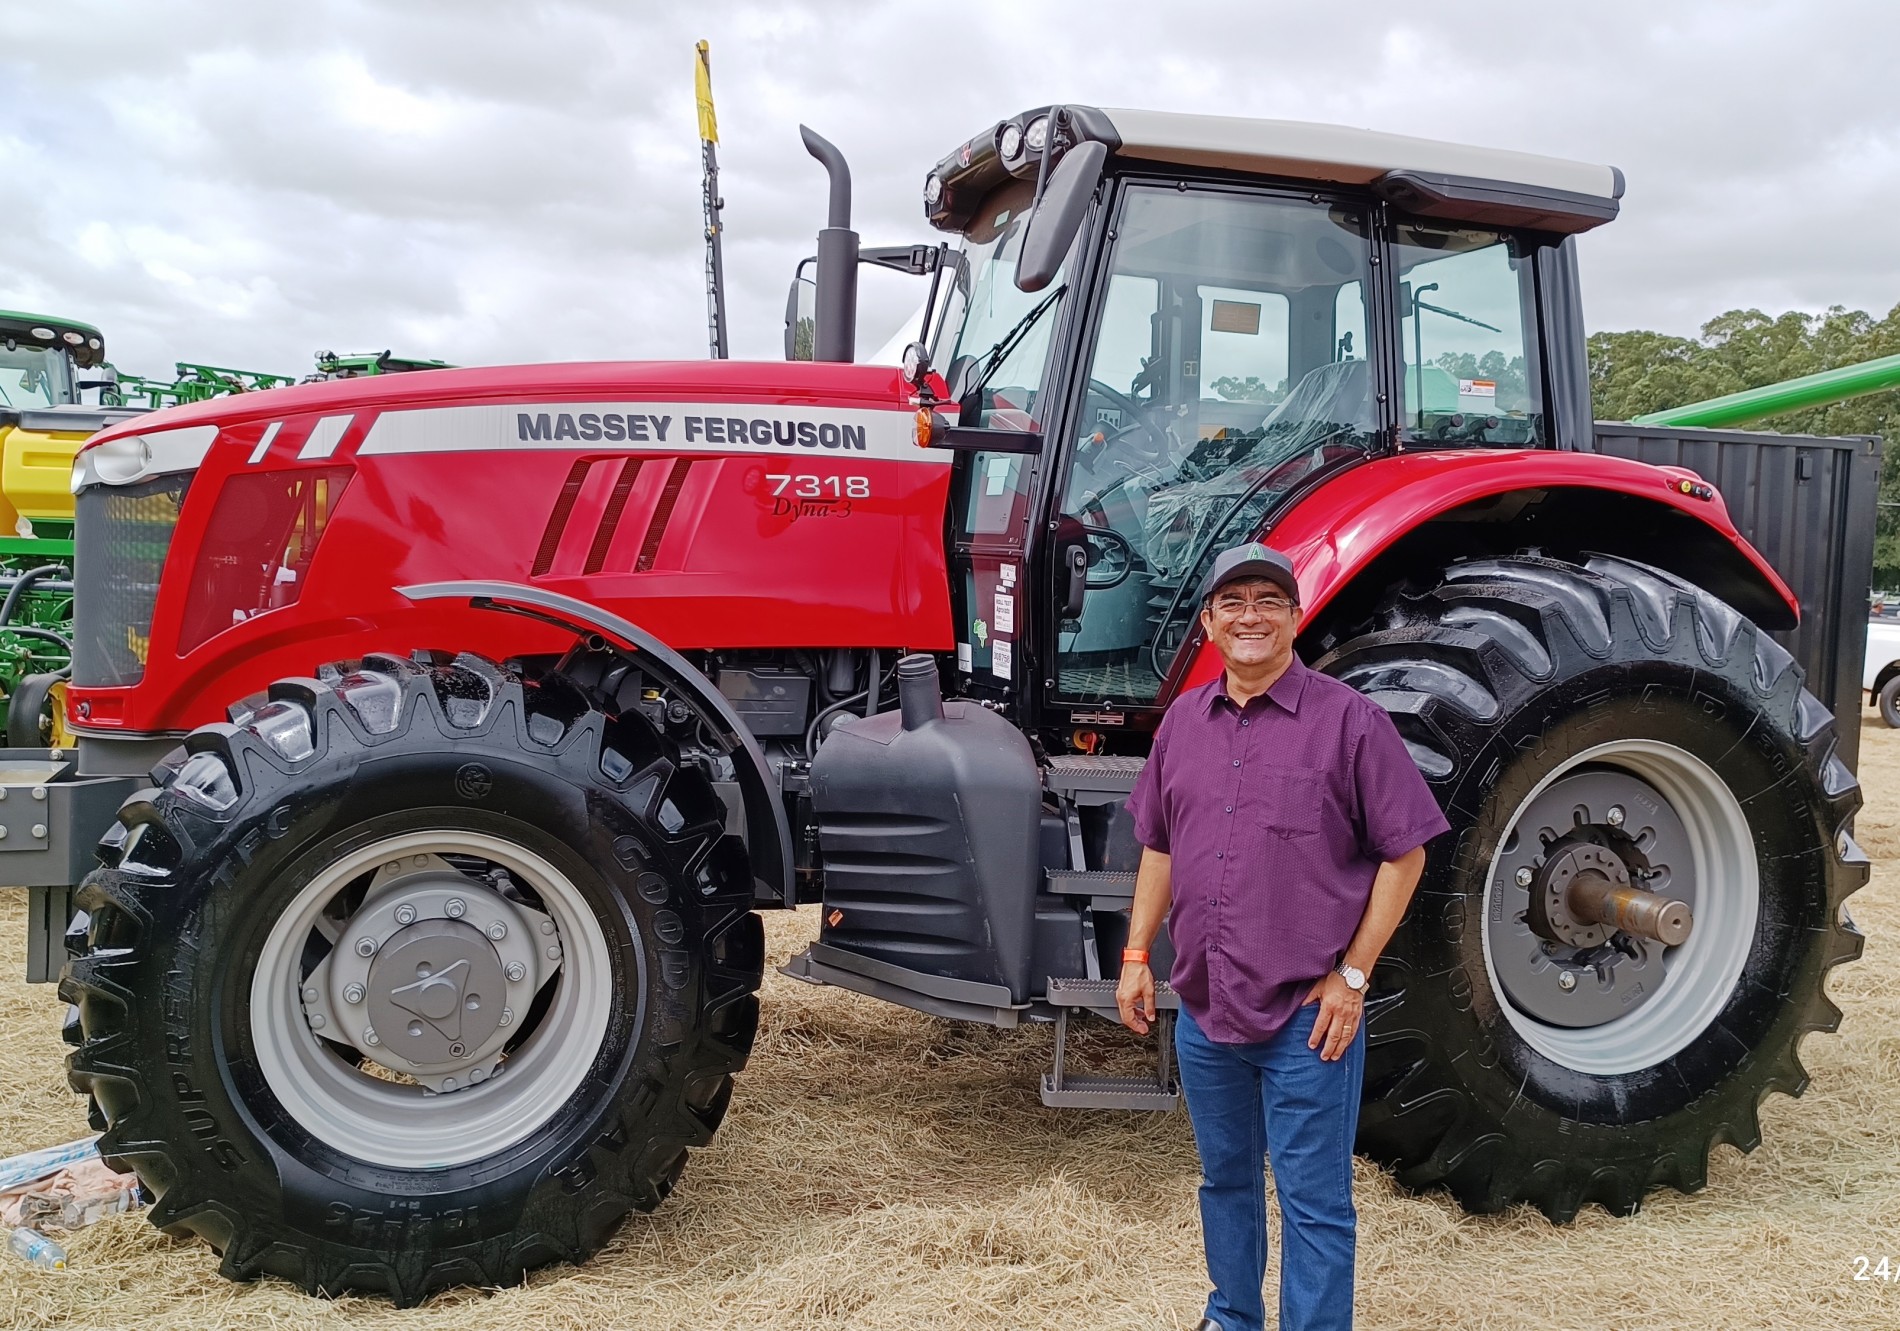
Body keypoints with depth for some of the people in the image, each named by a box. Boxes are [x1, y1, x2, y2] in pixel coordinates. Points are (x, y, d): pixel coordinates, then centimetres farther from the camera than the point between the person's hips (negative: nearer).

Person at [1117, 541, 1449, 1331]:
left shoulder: (1348, 720, -9)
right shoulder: (1183, 722, 7)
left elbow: (1403, 852, -8)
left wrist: (1351, 976, -11)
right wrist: (1136, 954, 8)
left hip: (1307, 1015, -5)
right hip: (1204, 1008, 6)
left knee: (1313, 1202, 3)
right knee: (1225, 1178, 21)